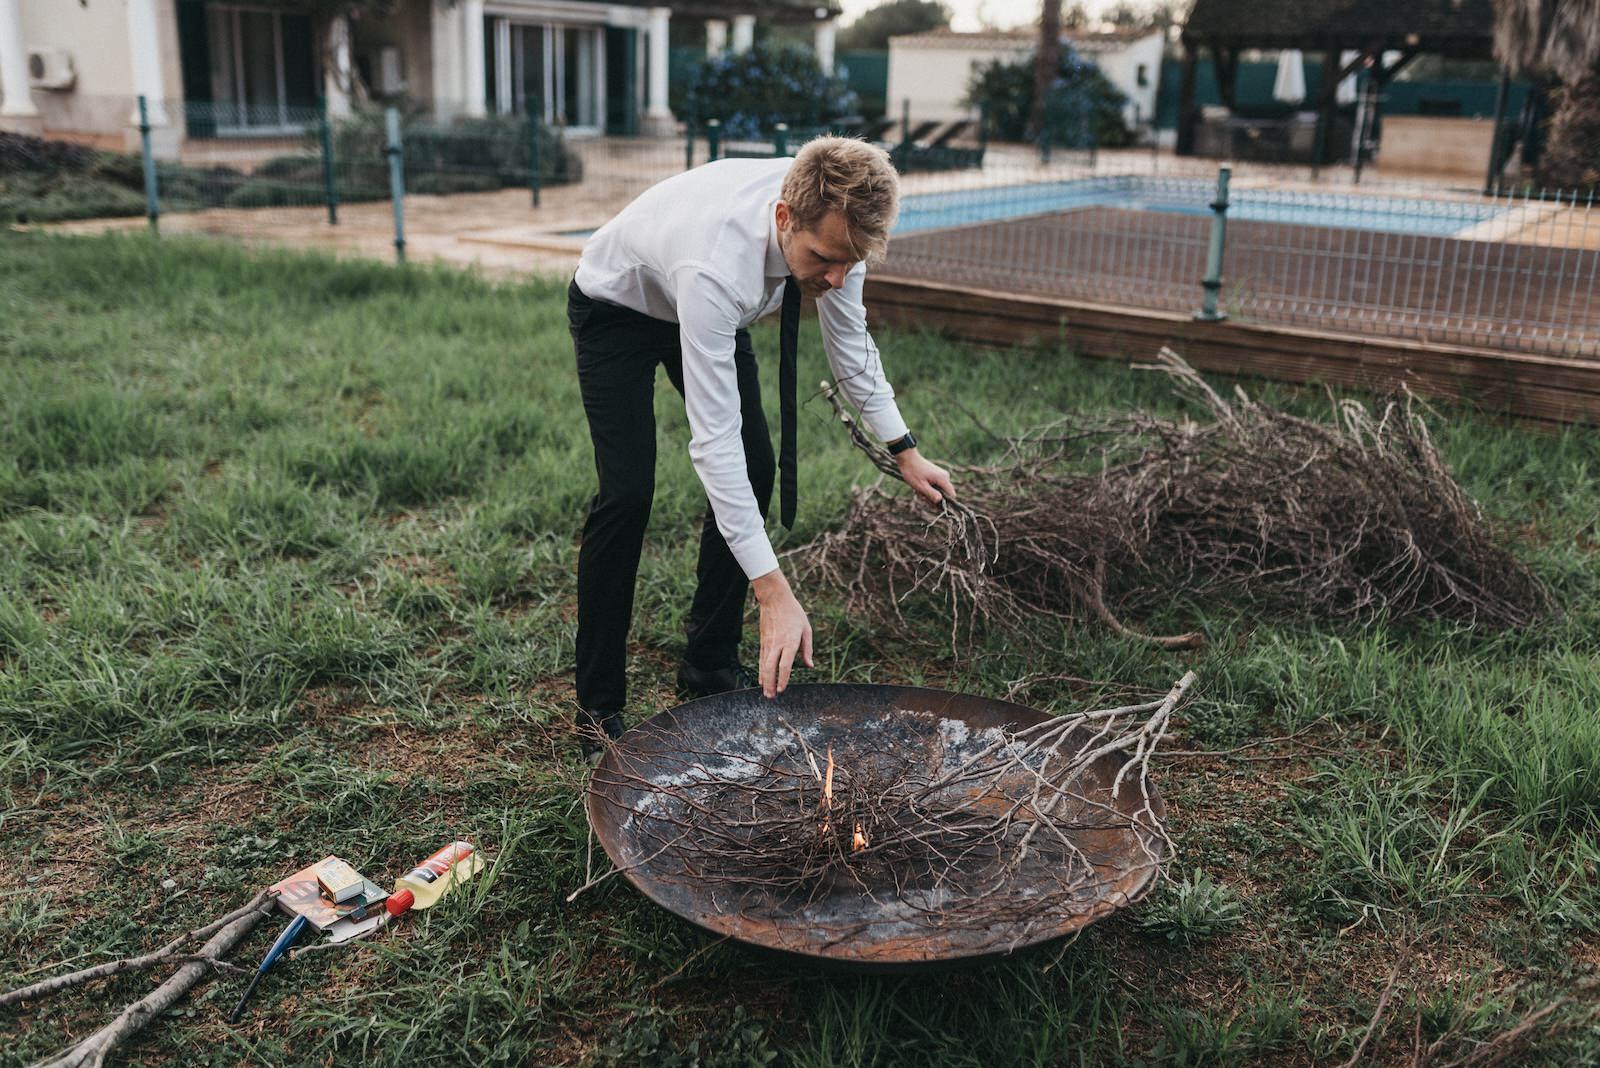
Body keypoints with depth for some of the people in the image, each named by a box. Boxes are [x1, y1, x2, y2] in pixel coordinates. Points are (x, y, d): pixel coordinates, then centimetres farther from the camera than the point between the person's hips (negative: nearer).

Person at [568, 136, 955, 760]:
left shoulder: (832, 220, -27)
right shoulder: (718, 263, -47)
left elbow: (849, 341, -7)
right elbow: (713, 441, -46)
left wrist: (904, 452, -10)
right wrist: (775, 593, -47)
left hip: (714, 308, 6)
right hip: (617, 308, -6)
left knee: (756, 470, -3)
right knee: (628, 492, -19)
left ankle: (710, 667, 13)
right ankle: (597, 711, -5)